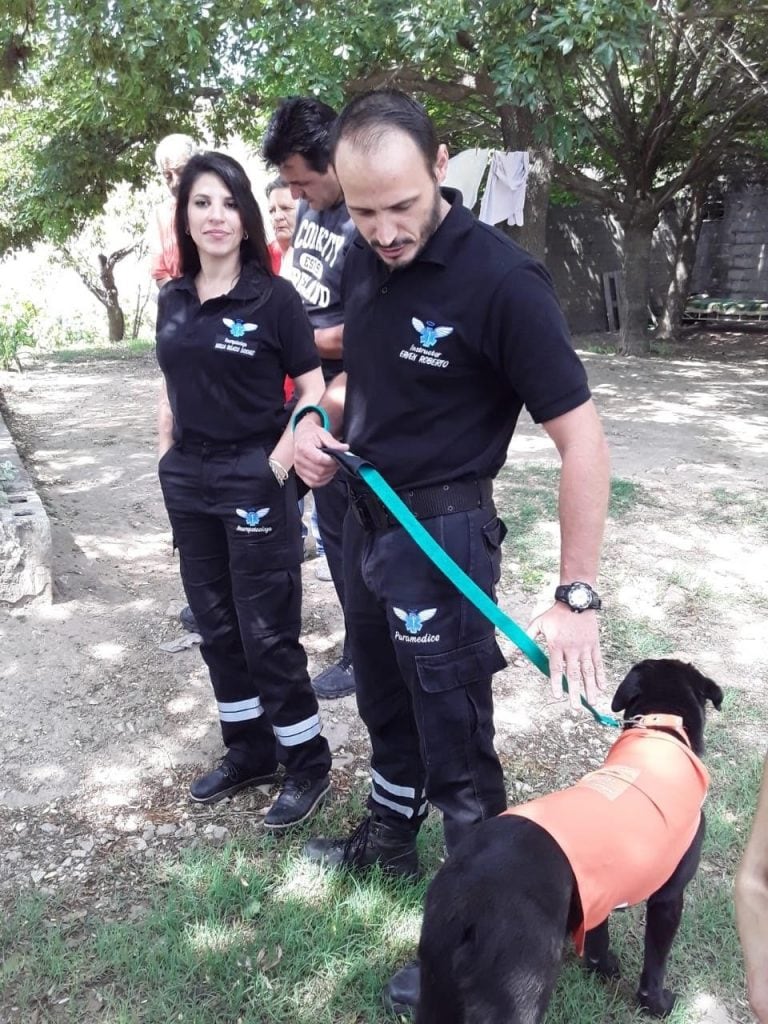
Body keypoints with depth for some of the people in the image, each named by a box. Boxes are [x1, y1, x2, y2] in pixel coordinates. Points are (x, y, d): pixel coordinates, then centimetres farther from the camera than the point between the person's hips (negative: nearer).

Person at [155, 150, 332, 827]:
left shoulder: (272, 297, -9)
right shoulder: (172, 300, 8)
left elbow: (314, 391, -8)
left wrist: (277, 466, -14)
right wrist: (167, 458, 9)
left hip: (254, 481, -6)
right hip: (189, 485, 6)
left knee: (267, 631, 0)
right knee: (217, 626, 14)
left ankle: (308, 764, 18)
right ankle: (248, 752, 31)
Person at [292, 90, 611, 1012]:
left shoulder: (501, 280, -23)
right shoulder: (363, 259, -1)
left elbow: (581, 439, -22)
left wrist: (575, 598, -23)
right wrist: (320, 417, -5)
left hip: (442, 532, -7)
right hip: (366, 516, 7)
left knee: (455, 745, 5)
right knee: (385, 705, 25)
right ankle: (389, 839, 50)